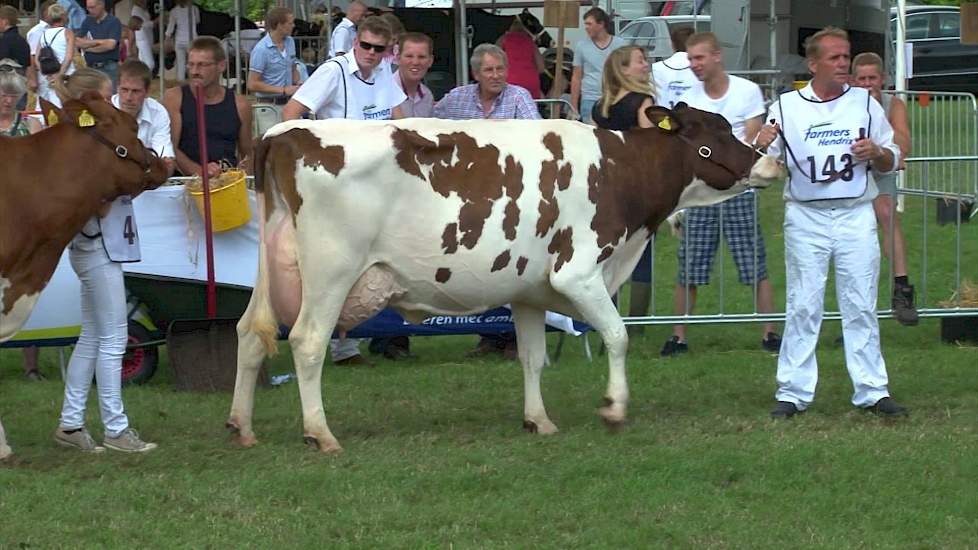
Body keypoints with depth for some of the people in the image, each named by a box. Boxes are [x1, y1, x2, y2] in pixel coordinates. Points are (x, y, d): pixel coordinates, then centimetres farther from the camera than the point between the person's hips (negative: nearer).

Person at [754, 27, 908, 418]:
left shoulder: (865, 104, 8)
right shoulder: (786, 107, 4)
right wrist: (760, 147, -20)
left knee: (861, 306, 2)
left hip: (856, 215, 1)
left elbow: (891, 162, 14)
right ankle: (793, 393, 3)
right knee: (802, 307, -1)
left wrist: (877, 152, -9)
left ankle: (872, 391, 6)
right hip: (805, 217, -1)